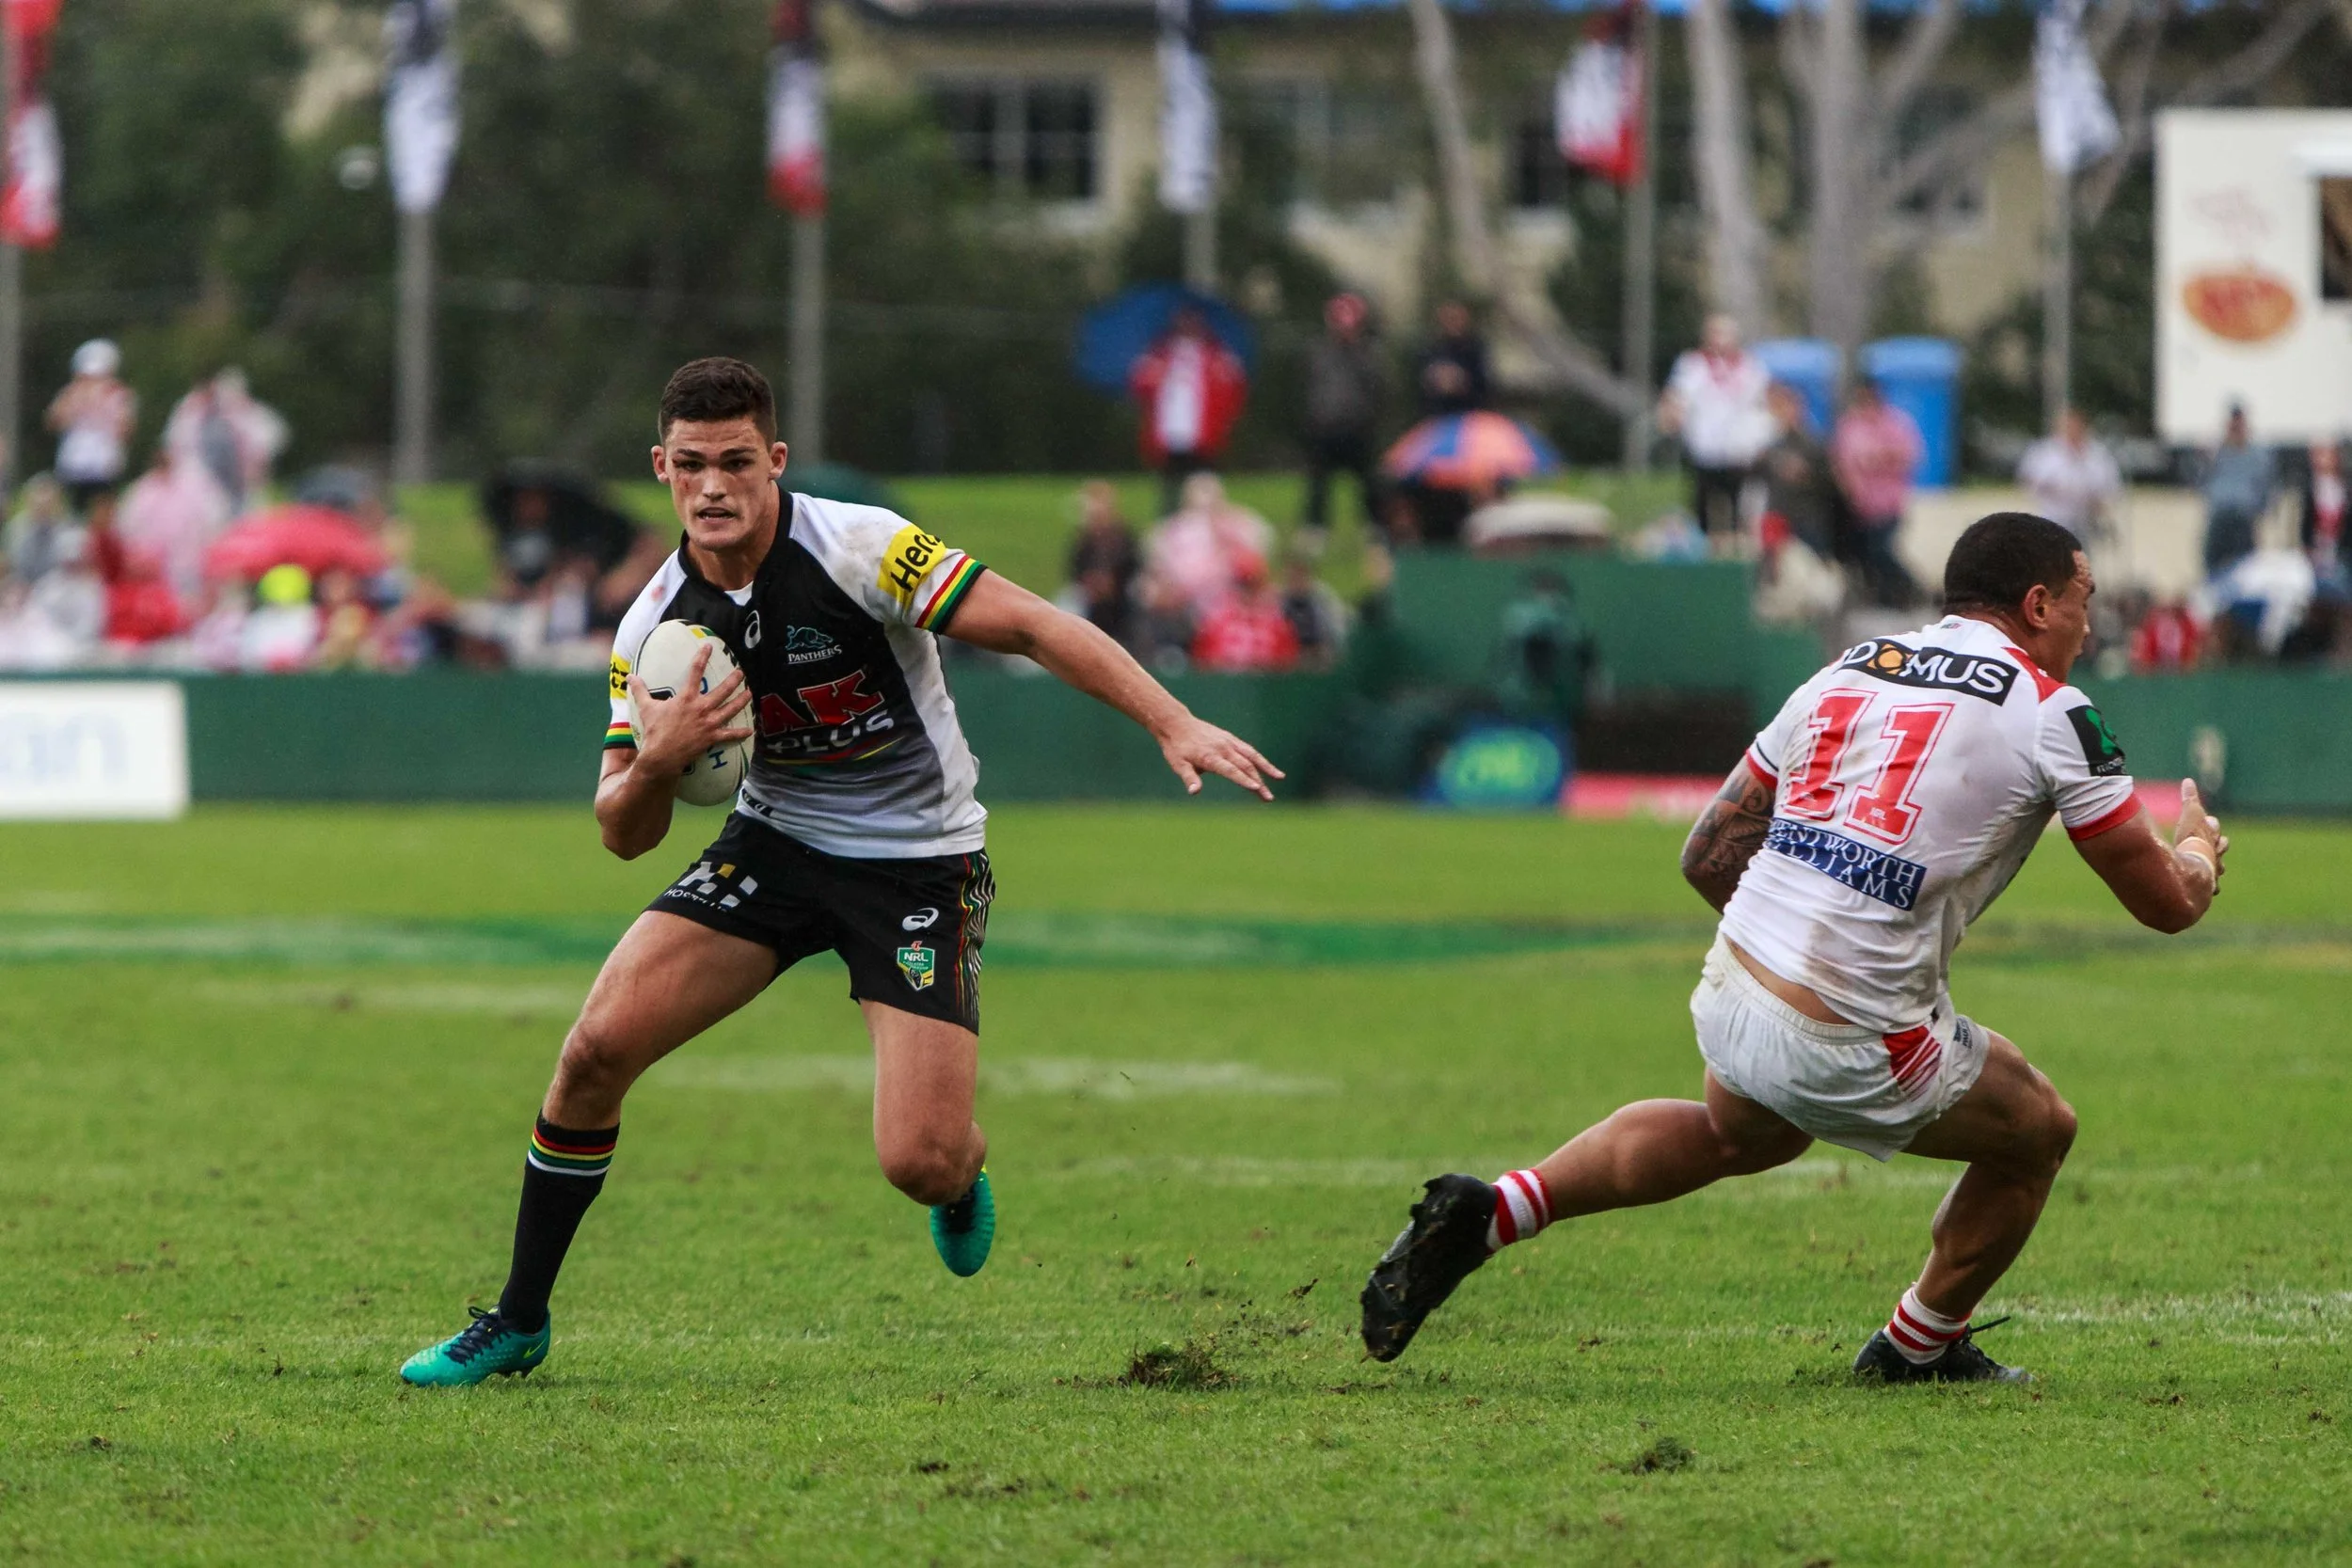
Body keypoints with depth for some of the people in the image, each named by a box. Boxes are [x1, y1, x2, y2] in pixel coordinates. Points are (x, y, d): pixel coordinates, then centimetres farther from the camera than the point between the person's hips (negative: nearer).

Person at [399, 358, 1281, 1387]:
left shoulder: (859, 548, -22)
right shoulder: (654, 626, -7)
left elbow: (1030, 627, -19)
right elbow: (625, 837, -2)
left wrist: (1174, 726, -27)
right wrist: (656, 763, -25)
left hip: (921, 865, -4)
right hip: (775, 842, 4)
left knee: (919, 1164, -17)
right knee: (596, 1048, -12)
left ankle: (964, 1174, 25)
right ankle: (518, 1323, 5)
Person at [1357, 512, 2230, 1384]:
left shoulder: (1848, 672, 13)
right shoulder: (2050, 713, -4)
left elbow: (1708, 858, 17)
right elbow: (2165, 903, 3)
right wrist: (2198, 848, 27)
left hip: (1729, 1004, 6)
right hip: (1849, 1048, -6)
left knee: (1737, 1134, 38)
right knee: (2037, 1133, 21)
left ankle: (1489, 1213, 26)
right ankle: (1920, 1346, 36)